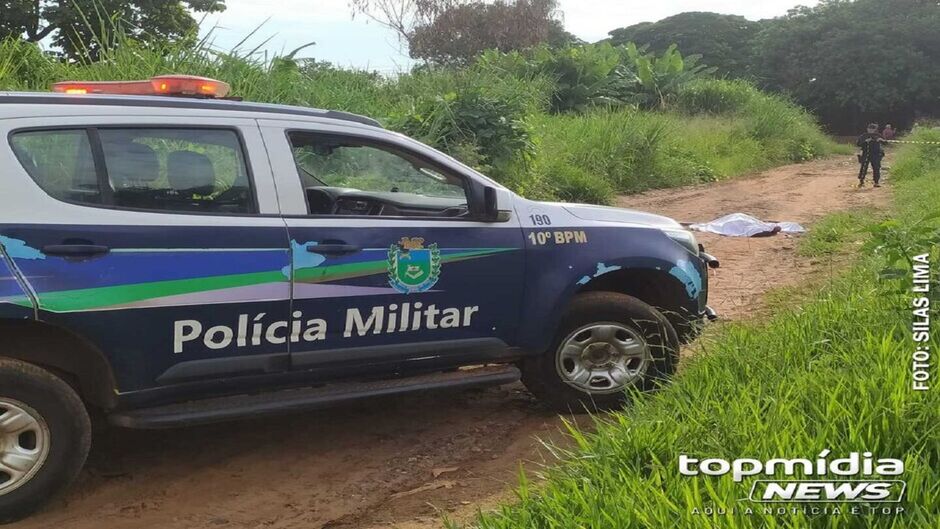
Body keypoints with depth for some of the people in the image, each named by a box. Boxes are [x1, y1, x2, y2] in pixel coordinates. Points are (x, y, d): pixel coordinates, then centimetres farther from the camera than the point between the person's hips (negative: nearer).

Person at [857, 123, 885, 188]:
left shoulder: (878, 136, 8)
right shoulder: (864, 136, 1)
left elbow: (885, 142, 6)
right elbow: (858, 143, -6)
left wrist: (881, 140, -16)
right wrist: (865, 141, -20)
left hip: (876, 155, 2)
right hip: (866, 155, -2)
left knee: (876, 168, 1)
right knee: (864, 168, -8)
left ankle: (876, 182, 8)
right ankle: (861, 181, -1)